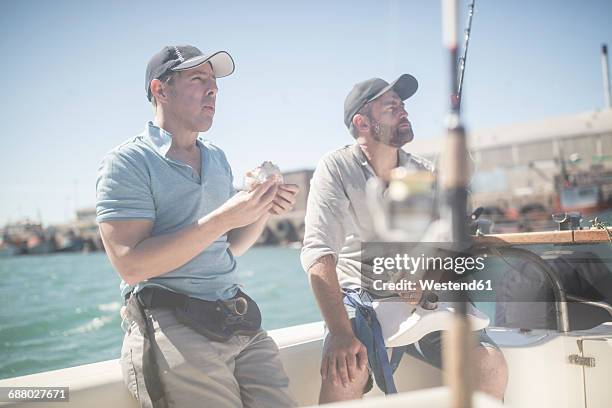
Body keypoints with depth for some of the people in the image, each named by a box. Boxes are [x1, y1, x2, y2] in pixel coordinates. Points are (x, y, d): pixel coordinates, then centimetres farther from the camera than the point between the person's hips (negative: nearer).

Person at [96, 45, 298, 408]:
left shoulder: (217, 158, 14)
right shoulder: (128, 162, -6)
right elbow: (131, 265, -17)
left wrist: (263, 211, -1)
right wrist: (223, 218, -20)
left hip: (241, 321, 6)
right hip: (172, 328, -6)